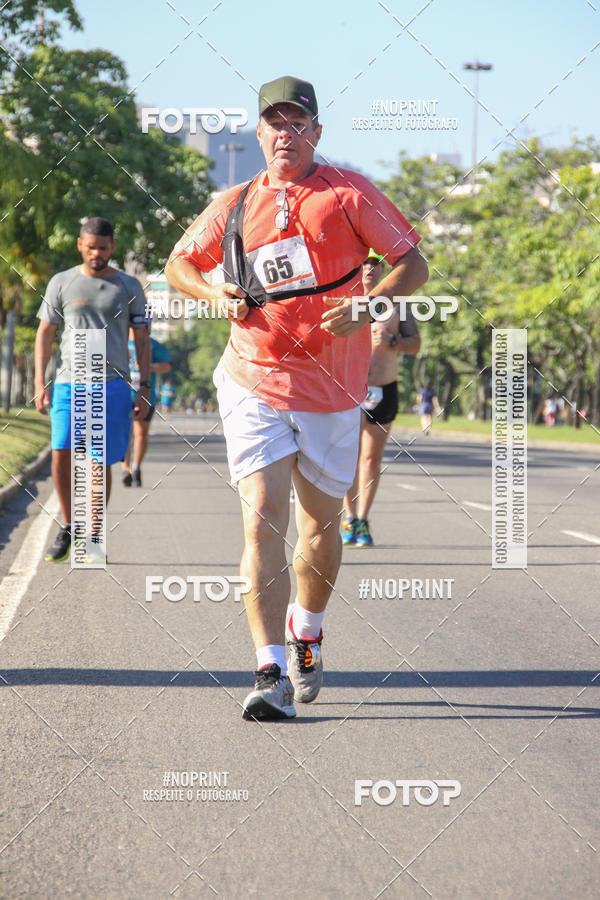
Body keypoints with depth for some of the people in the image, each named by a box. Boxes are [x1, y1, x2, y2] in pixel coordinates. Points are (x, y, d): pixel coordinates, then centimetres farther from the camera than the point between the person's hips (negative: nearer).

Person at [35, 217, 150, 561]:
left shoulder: (129, 287, 8)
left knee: (100, 463, -1)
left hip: (113, 385, 0)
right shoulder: (62, 284, 8)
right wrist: (40, 383, 4)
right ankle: (67, 527, 4)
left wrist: (144, 388, 4)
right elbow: (45, 335, 12)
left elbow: (142, 339, 11)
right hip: (70, 383, 0)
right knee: (62, 454, -13)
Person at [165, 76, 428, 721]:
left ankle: (305, 634, 38)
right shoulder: (233, 205, 9)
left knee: (320, 528, 11)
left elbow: (412, 264, 1)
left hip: (330, 389, 0)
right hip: (253, 384, 0)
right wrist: (214, 295, -1)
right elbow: (179, 264, 21)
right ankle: (271, 674, -16)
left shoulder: (348, 193, 1)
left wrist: (365, 307, -16)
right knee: (263, 522, -13)